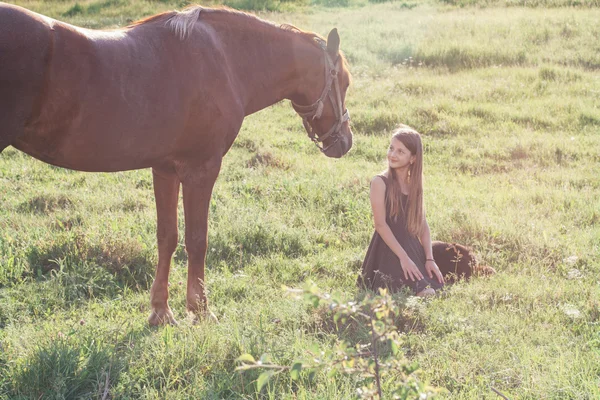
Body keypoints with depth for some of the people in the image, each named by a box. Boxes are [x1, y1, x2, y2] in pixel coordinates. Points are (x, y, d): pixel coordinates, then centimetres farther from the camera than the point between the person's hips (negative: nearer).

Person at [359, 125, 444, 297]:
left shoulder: (415, 184, 10)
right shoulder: (380, 182, -8)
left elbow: (423, 225, 10)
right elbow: (380, 224, -13)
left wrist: (429, 259, -2)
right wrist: (403, 257, -18)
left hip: (414, 248, 6)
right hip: (388, 249, -6)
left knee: (434, 291, -6)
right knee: (424, 293, -19)